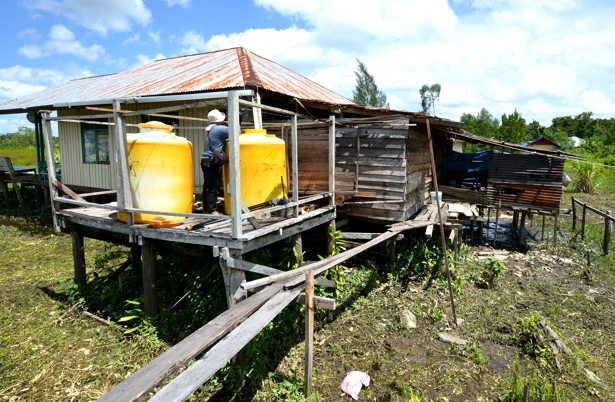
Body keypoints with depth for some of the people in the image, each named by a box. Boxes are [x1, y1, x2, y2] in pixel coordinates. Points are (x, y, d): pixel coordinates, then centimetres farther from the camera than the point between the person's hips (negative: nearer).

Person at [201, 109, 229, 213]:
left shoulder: (209, 128, 16)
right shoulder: (221, 128, -9)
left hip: (205, 160, 9)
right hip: (213, 161, -9)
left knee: (207, 185, 15)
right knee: (213, 187, -5)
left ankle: (206, 208, 23)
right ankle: (211, 210, -3)